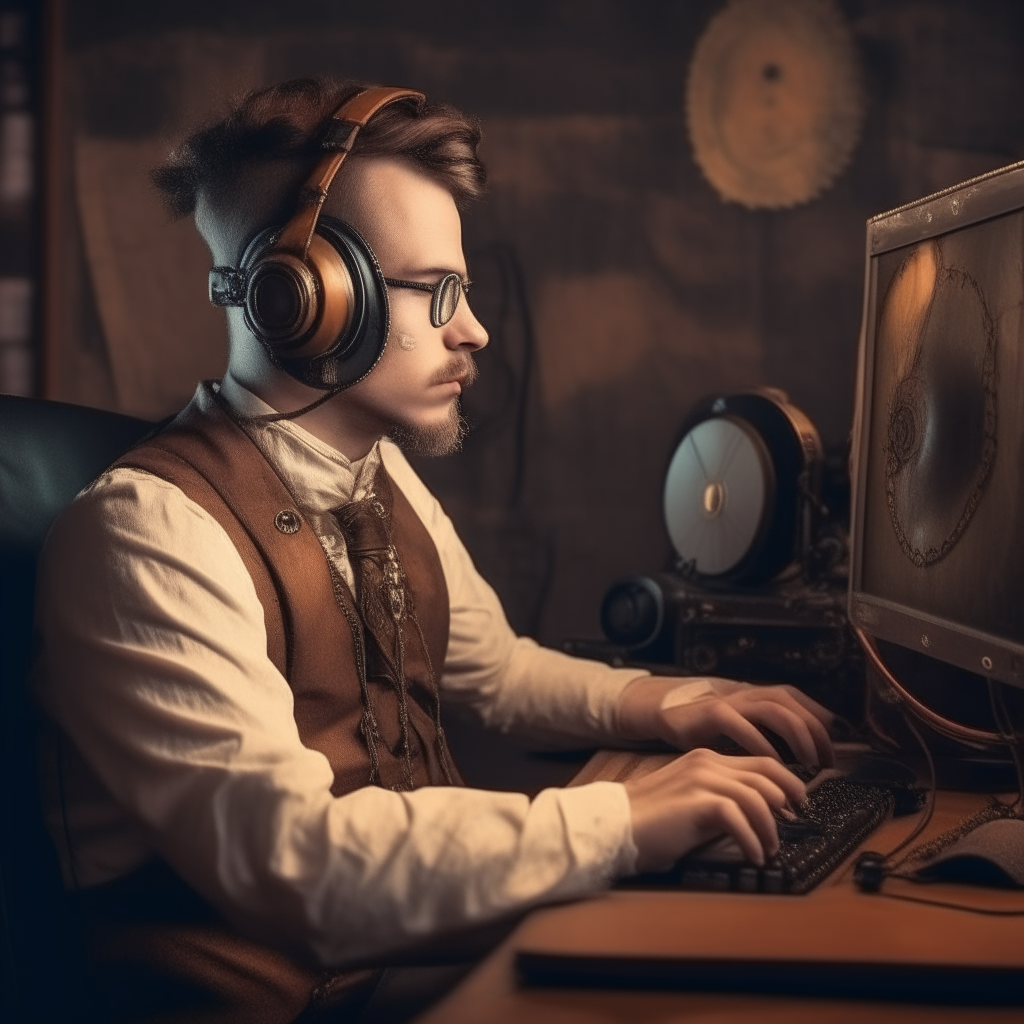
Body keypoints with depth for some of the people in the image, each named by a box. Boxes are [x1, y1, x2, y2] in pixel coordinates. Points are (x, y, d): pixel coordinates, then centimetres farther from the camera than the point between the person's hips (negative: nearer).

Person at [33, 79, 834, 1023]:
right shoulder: (148, 531, -20)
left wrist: (660, 703, 4)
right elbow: (293, 857, -28)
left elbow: (491, 668, 21)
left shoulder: (382, 472, 7)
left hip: (432, 946, 8)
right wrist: (624, 820, -28)